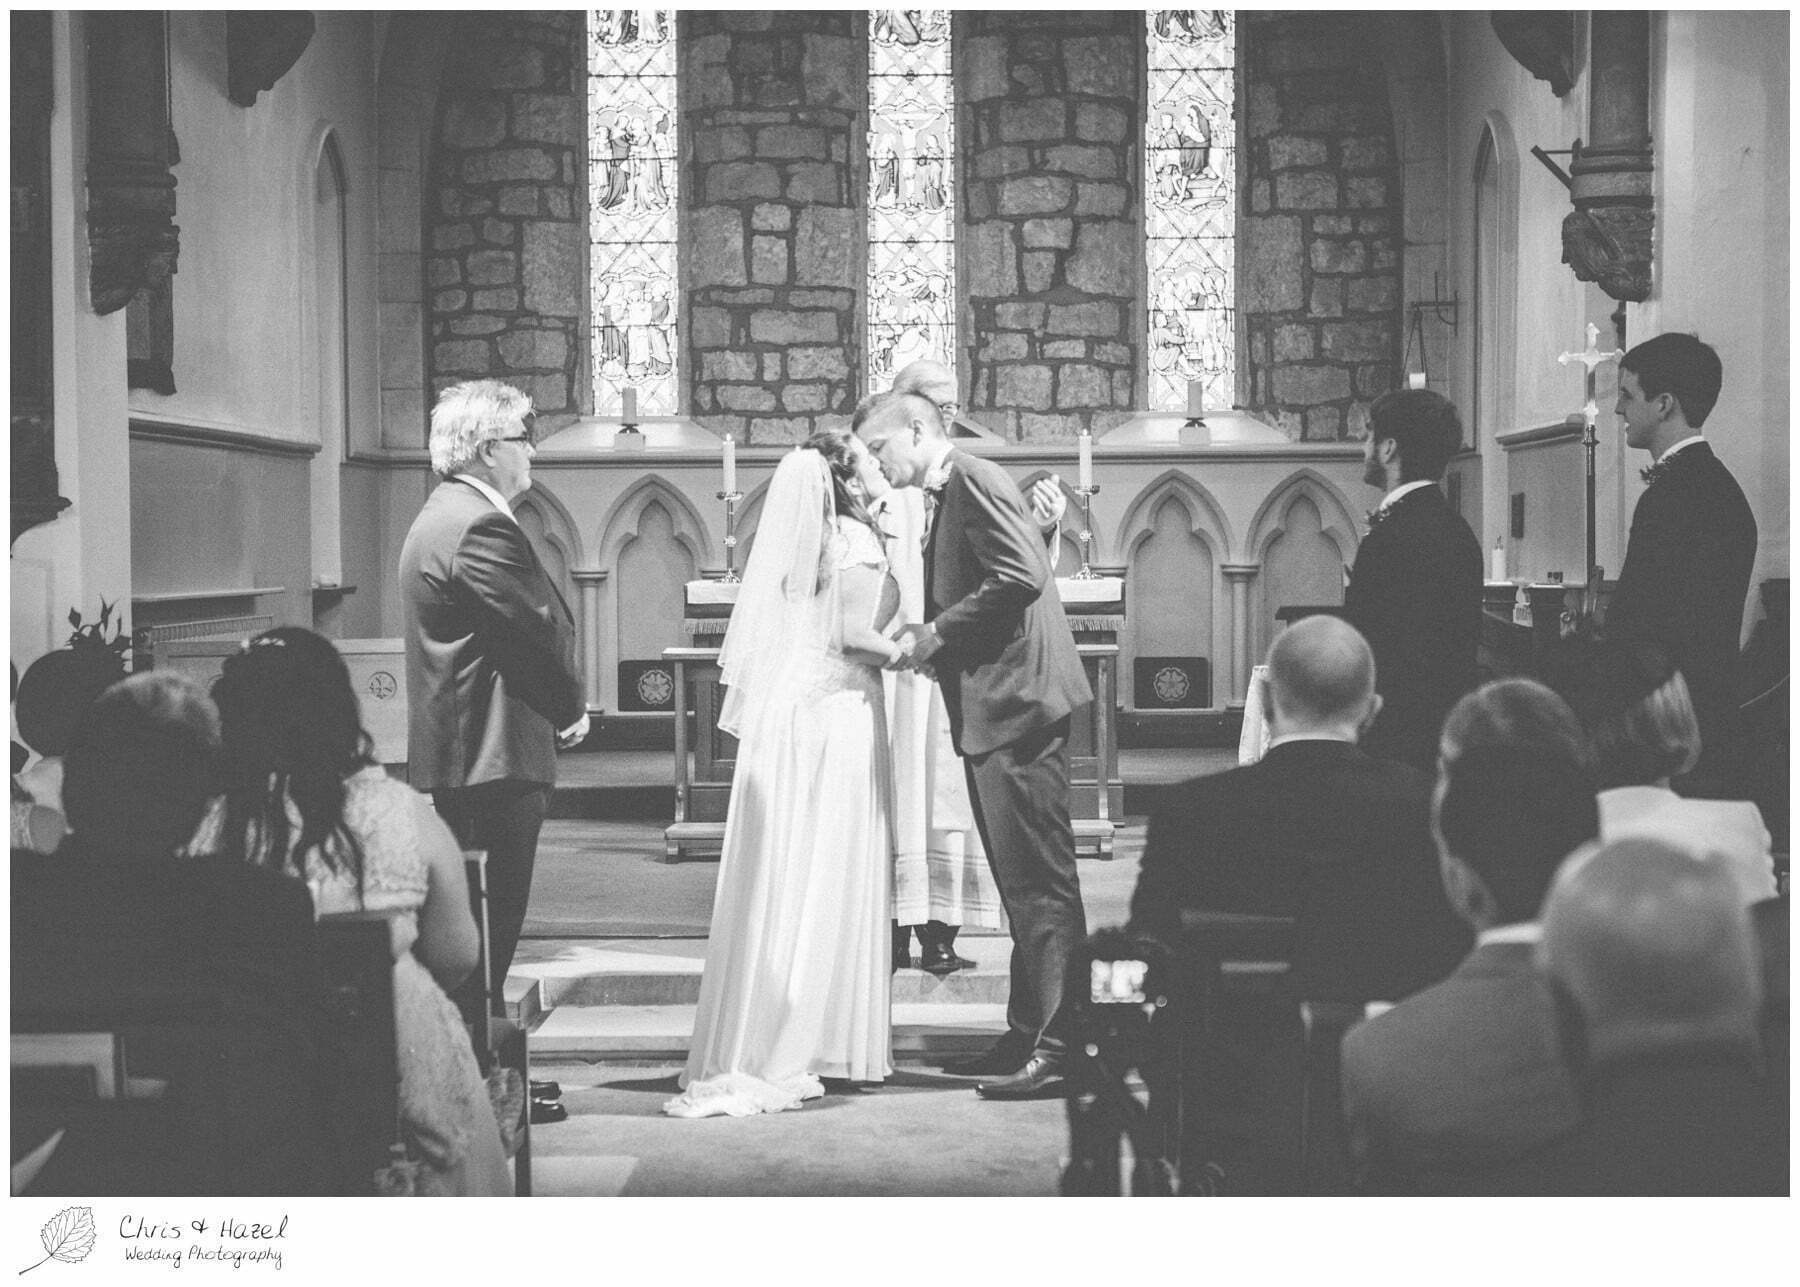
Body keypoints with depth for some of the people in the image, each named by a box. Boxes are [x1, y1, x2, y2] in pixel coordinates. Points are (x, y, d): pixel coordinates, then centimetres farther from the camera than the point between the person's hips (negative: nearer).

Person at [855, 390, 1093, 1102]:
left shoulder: (974, 480, -10)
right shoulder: (947, 498, 20)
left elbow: (1022, 576, -22)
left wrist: (936, 633, -16)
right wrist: (923, 637, 5)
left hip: (1017, 706, -11)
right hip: (991, 715, 11)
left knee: (1040, 882, -9)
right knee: (1022, 882, 13)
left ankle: (1058, 1045, -7)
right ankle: (1028, 1036, 20)